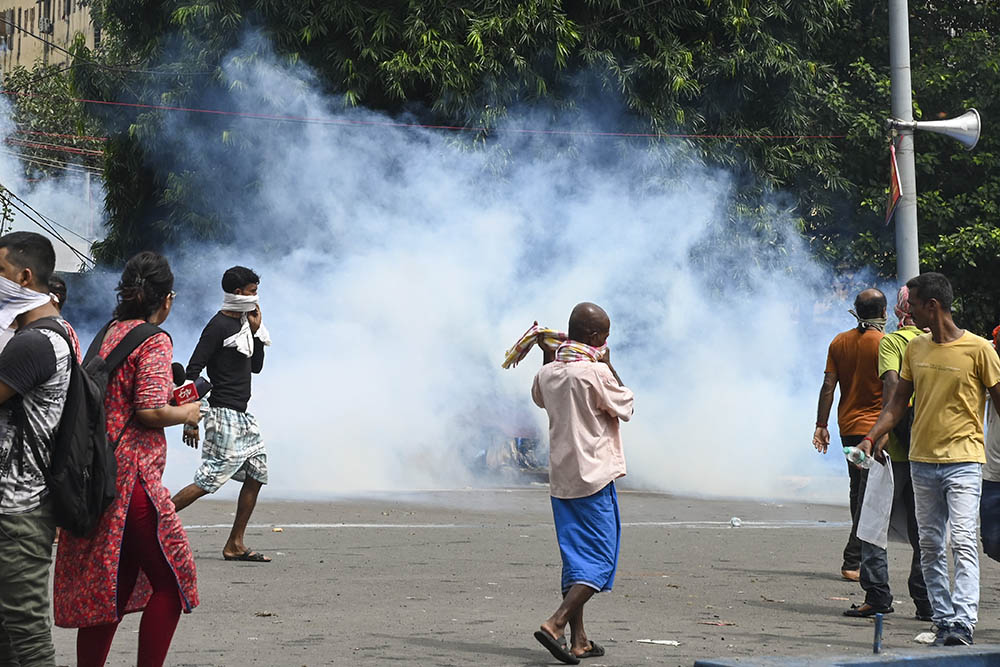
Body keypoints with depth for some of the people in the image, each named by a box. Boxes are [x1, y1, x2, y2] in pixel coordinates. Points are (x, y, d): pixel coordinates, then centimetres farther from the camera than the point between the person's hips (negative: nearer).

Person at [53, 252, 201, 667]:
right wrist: (186, 414, -1)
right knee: (170, 583, 2)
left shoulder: (109, 334, 14)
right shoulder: (154, 341, -10)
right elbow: (150, 411, -19)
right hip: (131, 477, -8)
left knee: (112, 586, 13)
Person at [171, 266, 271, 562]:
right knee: (208, 481, -12)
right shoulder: (219, 326, -13)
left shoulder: (243, 323, 15)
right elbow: (192, 371, -16)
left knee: (256, 476, 8)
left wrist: (256, 331, 6)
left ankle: (235, 545, 12)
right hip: (224, 415, -9)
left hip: (242, 416, 10)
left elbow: (256, 366, 20)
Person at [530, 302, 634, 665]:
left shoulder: (547, 374, 6)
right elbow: (626, 408, 1)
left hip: (561, 478, 7)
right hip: (594, 475, -7)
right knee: (600, 560, -3)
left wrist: (548, 358, 26)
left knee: (576, 559, 12)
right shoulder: (596, 372, -14)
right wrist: (608, 365, 8)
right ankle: (556, 623, -18)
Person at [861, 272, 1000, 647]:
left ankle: (963, 623, -21)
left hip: (963, 461, -6)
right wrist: (872, 437, 2)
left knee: (963, 540, -15)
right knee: (930, 546, 6)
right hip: (921, 461, 6)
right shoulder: (915, 349, 10)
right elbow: (899, 401, 15)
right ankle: (943, 621, 12)